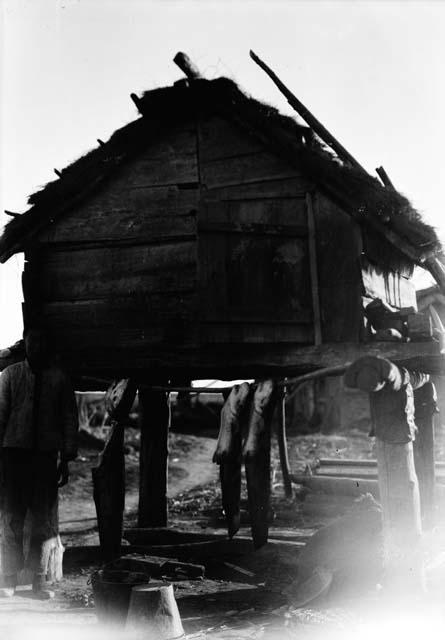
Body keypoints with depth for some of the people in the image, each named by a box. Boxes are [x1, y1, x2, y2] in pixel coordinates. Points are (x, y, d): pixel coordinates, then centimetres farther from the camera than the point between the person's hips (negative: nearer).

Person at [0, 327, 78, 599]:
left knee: (45, 521, 3)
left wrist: (66, 458, 1)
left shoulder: (59, 378, 6)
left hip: (46, 454, 0)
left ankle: (40, 580, 13)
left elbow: (70, 419, 6)